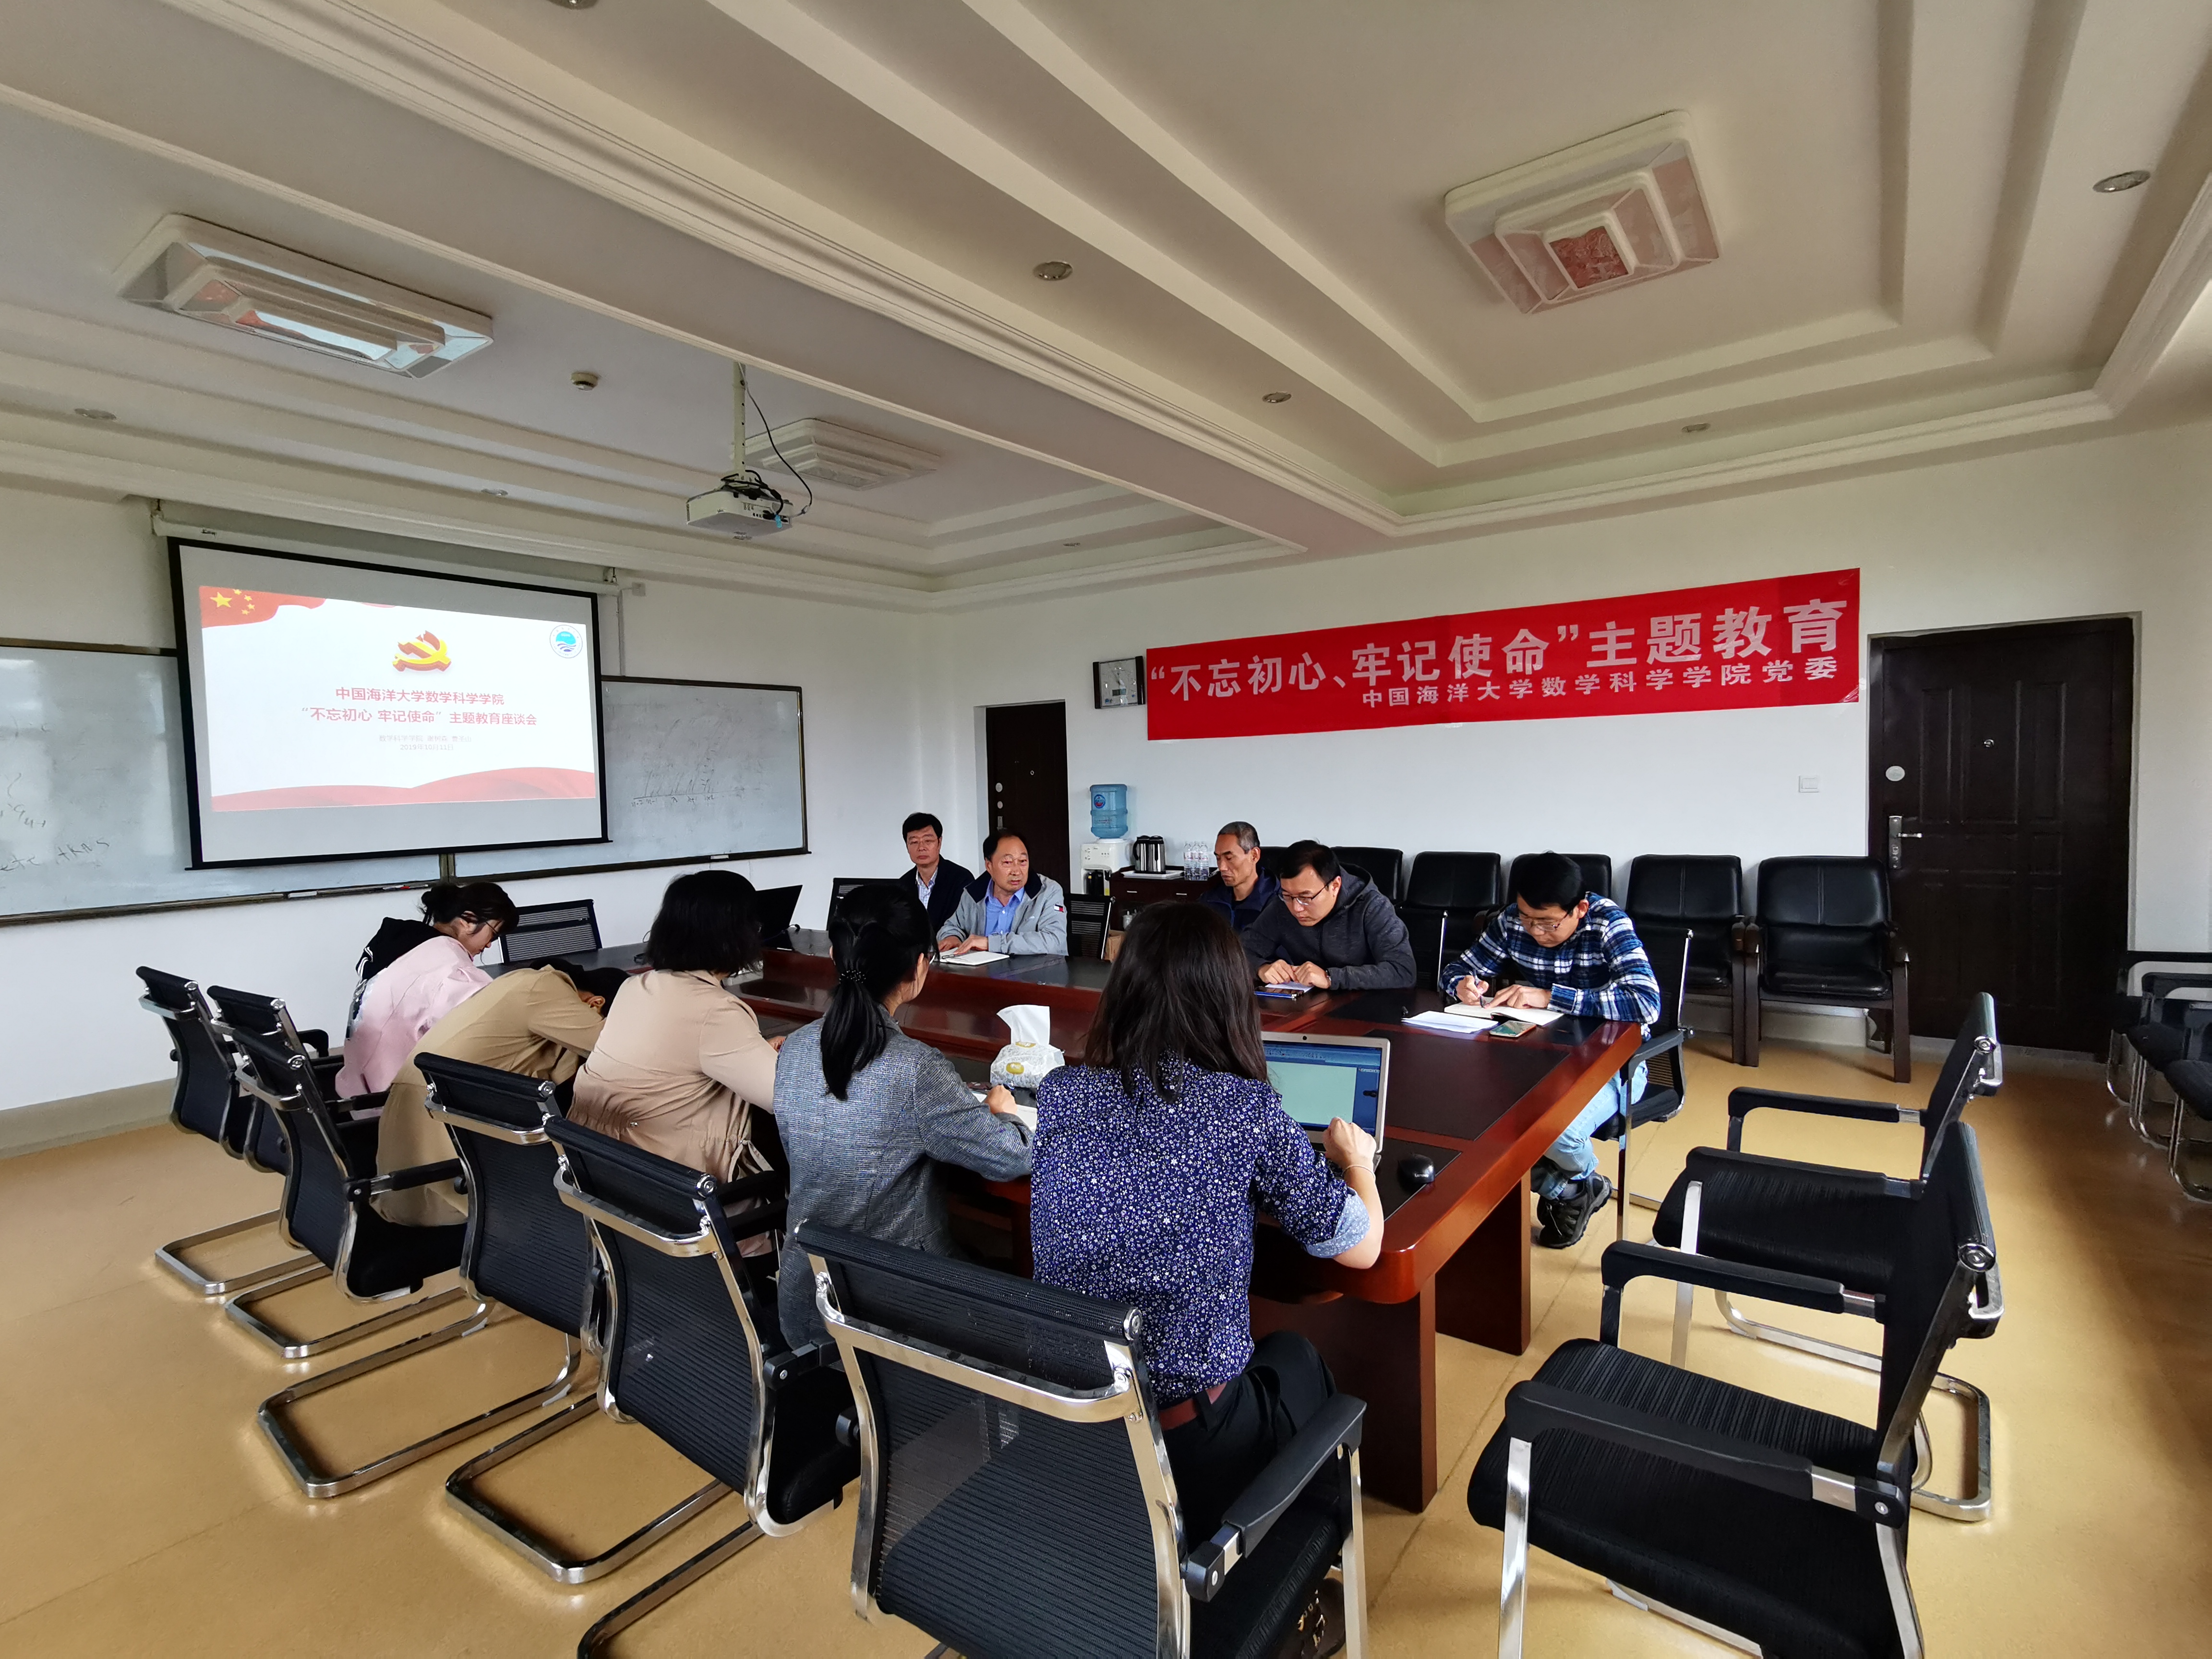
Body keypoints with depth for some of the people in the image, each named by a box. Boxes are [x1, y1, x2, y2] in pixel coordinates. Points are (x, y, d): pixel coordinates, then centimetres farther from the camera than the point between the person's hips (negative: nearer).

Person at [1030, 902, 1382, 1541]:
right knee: (1296, 1358, 29)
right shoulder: (1248, 1111, -18)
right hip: (1189, 1458, -3)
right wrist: (1357, 1160, 15)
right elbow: (1361, 1249, -5)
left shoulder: (1058, 1094, -8)